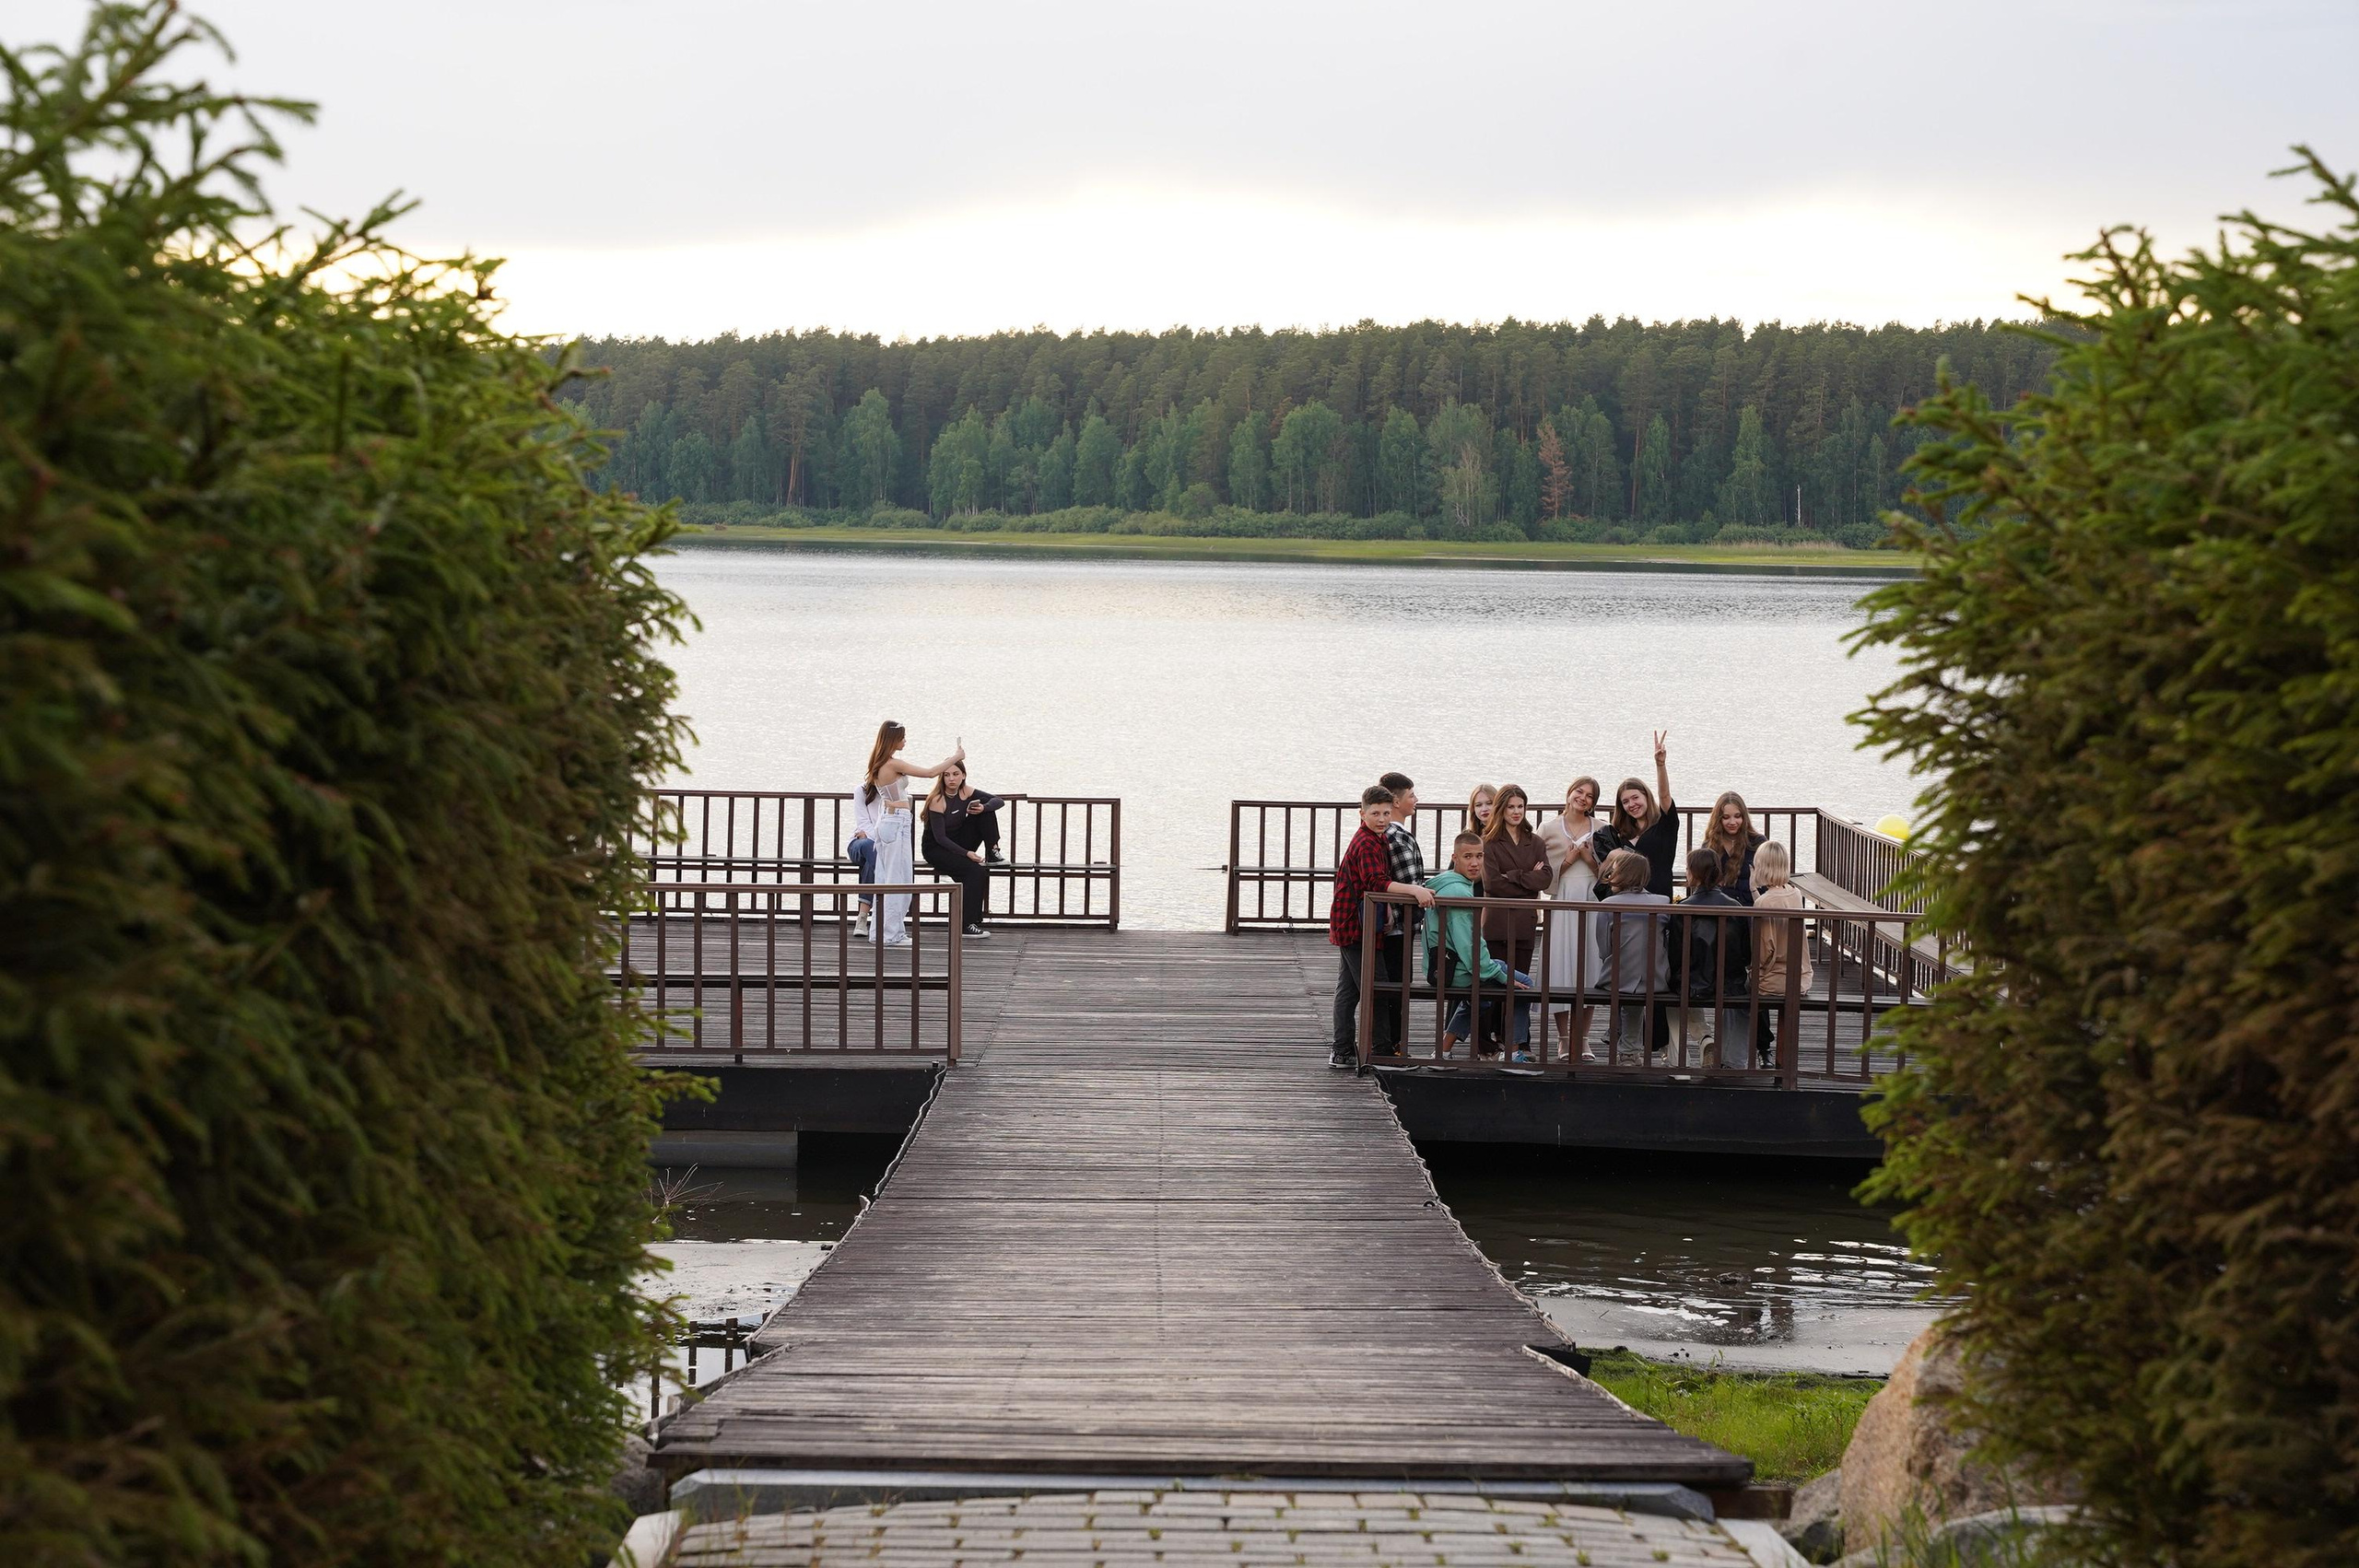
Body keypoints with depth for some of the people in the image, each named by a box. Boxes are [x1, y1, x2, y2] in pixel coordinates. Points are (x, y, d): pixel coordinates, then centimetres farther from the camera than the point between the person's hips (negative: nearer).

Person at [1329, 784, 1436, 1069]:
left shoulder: (1375, 840, 15)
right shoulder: (1367, 844, -18)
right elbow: (1376, 882, -32)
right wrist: (1414, 890, -41)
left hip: (1347, 925, 11)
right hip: (1356, 926, -11)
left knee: (1348, 990, 14)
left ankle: (1342, 1051, 20)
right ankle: (1381, 1052, -6)